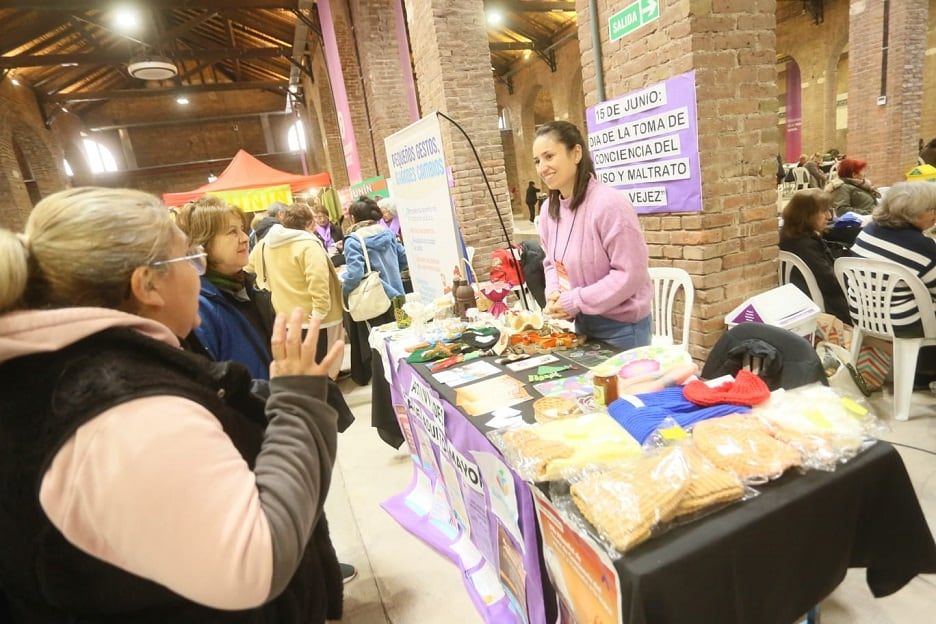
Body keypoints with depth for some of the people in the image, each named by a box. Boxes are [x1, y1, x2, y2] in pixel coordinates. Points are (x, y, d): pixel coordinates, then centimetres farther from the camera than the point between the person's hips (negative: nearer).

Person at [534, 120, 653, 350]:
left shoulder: (609, 204, -23)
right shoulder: (548, 209, 1)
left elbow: (630, 274, -22)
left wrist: (575, 301, -21)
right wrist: (553, 294, -7)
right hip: (583, 323, 7)